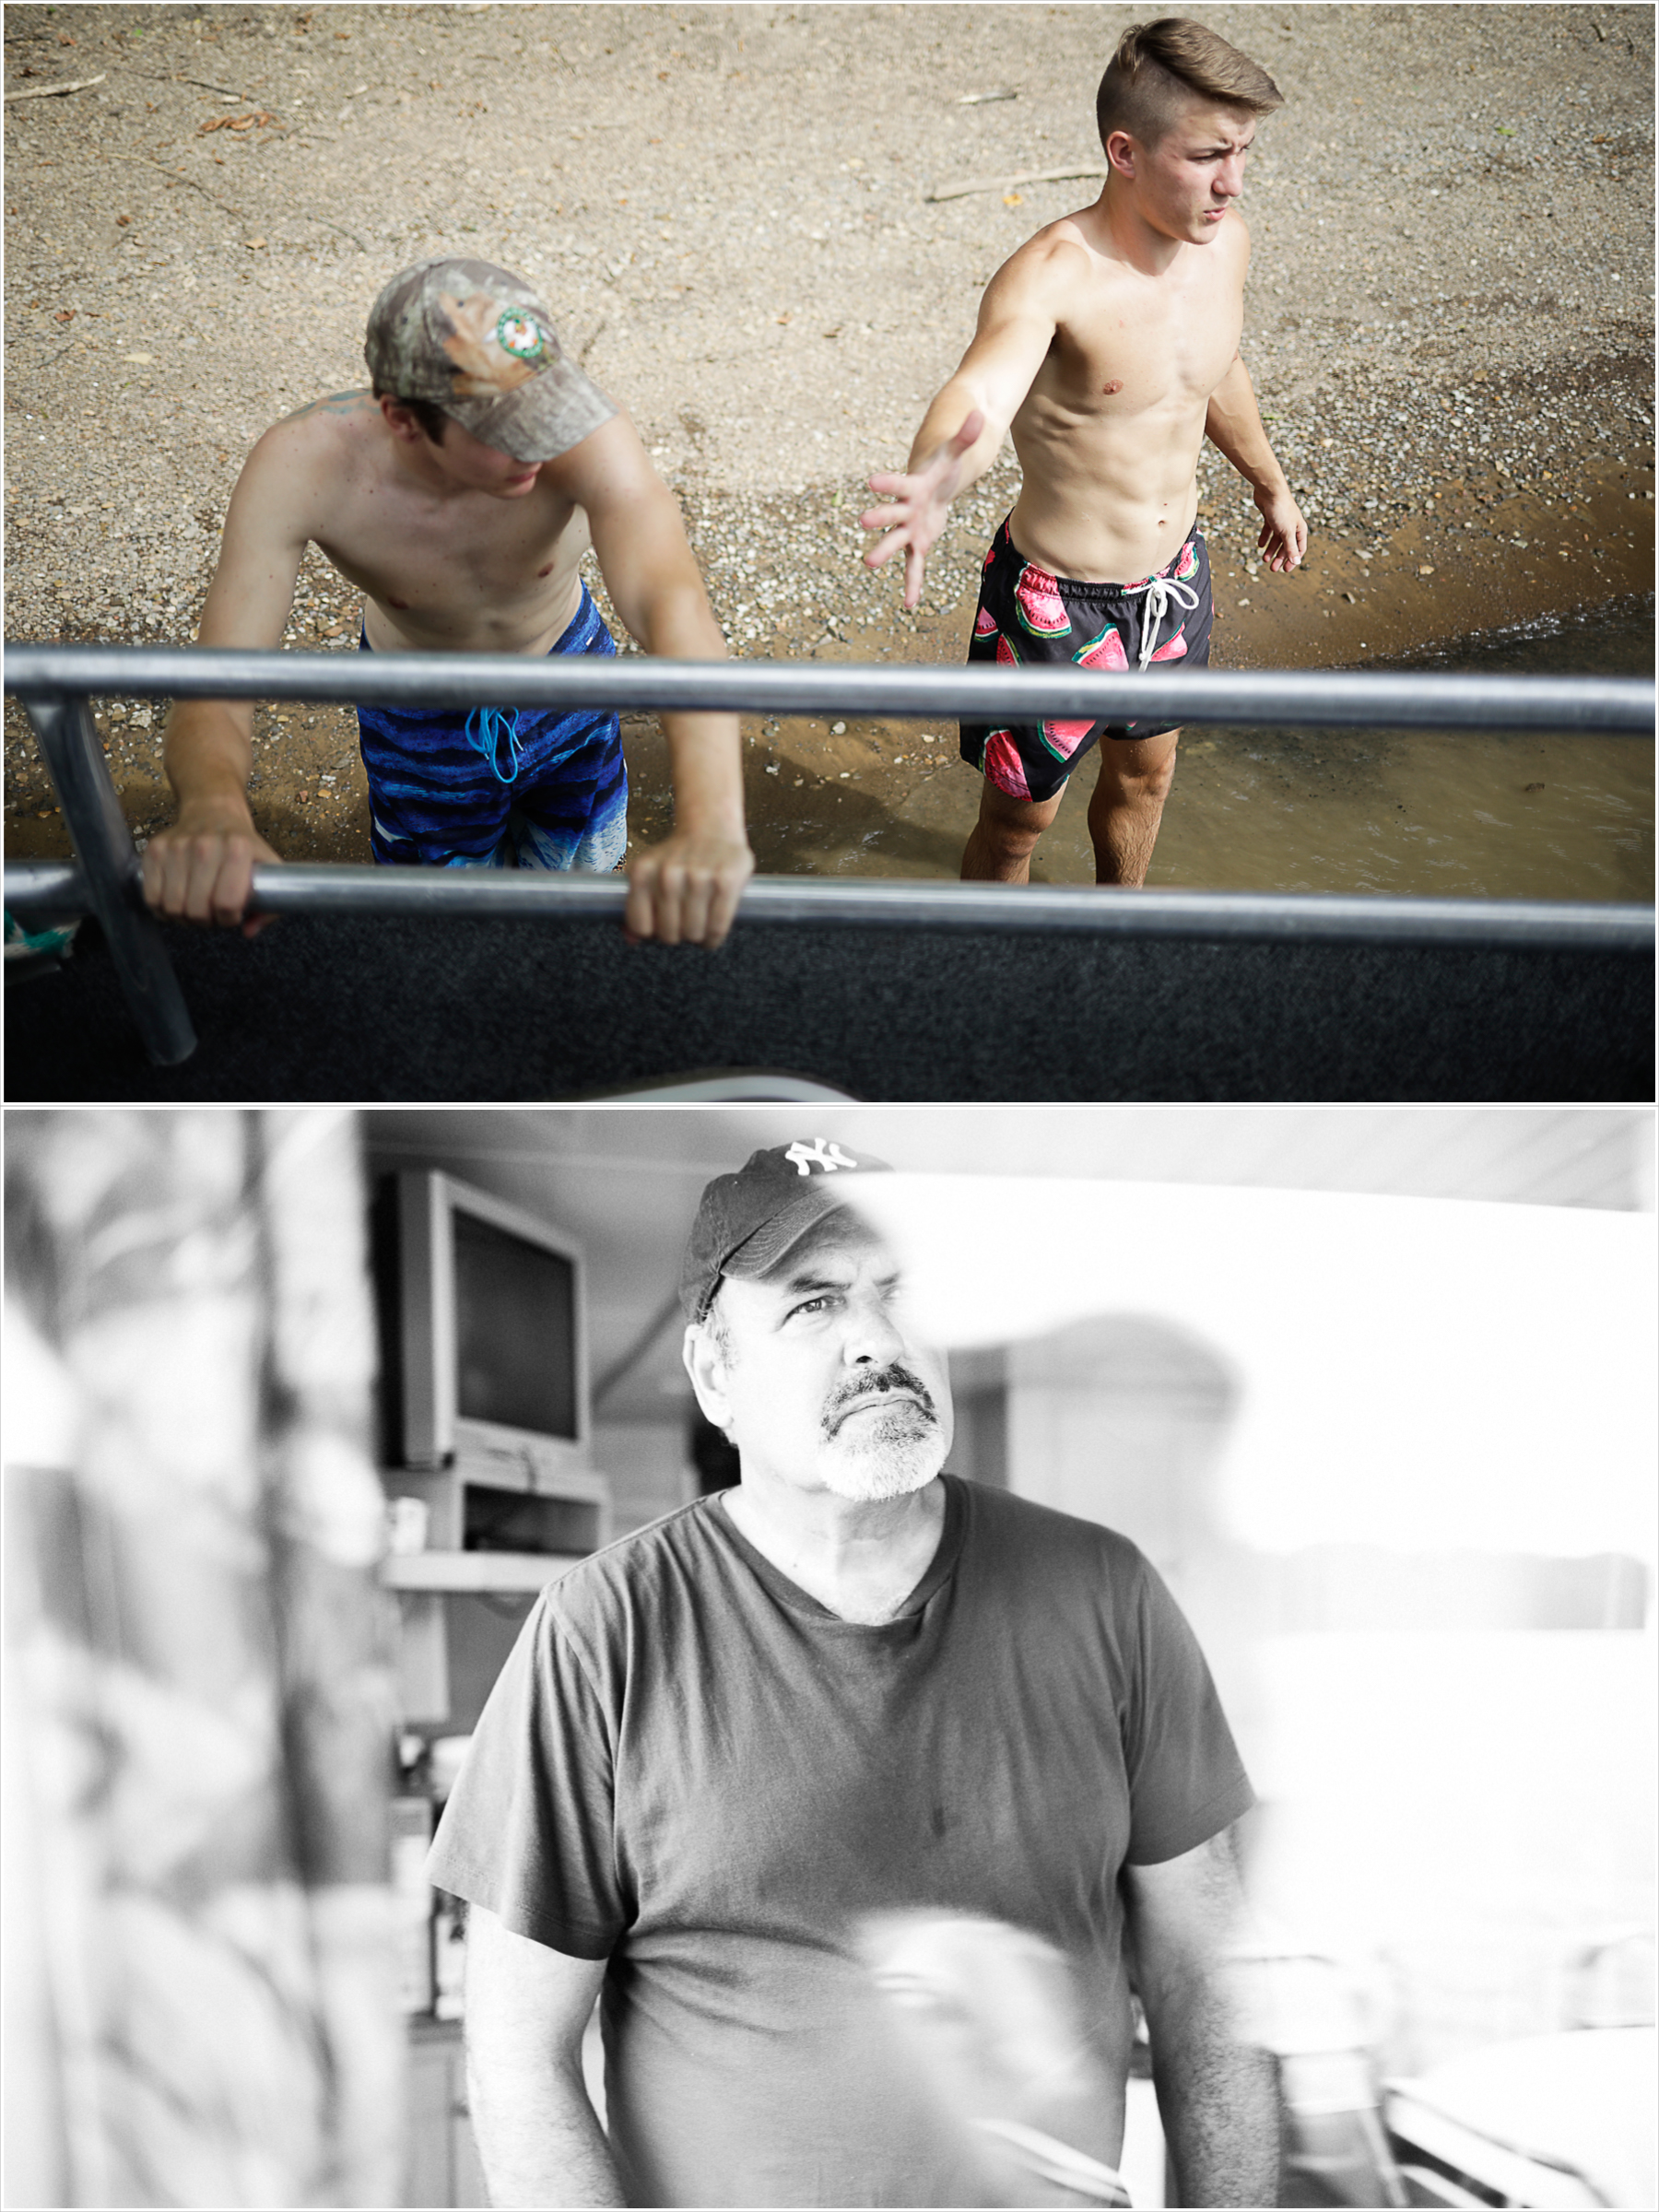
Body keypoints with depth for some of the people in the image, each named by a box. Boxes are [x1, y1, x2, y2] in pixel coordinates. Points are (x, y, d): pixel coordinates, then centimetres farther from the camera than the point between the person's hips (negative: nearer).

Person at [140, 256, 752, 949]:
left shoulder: (582, 434, -41)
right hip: (419, 720, 0)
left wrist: (710, 827, -75)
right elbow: (213, 690, -43)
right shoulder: (301, 467, -39)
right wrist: (214, 807, -70)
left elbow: (675, 605, -57)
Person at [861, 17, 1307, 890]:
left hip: (1171, 576, 7)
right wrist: (935, 480, -73)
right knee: (1019, 816, 11)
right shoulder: (1050, 276, -30)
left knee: (1144, 775, 27)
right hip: (1056, 601, -7)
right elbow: (980, 392, -50)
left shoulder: (1224, 237, -6)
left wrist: (1270, 483, 30)